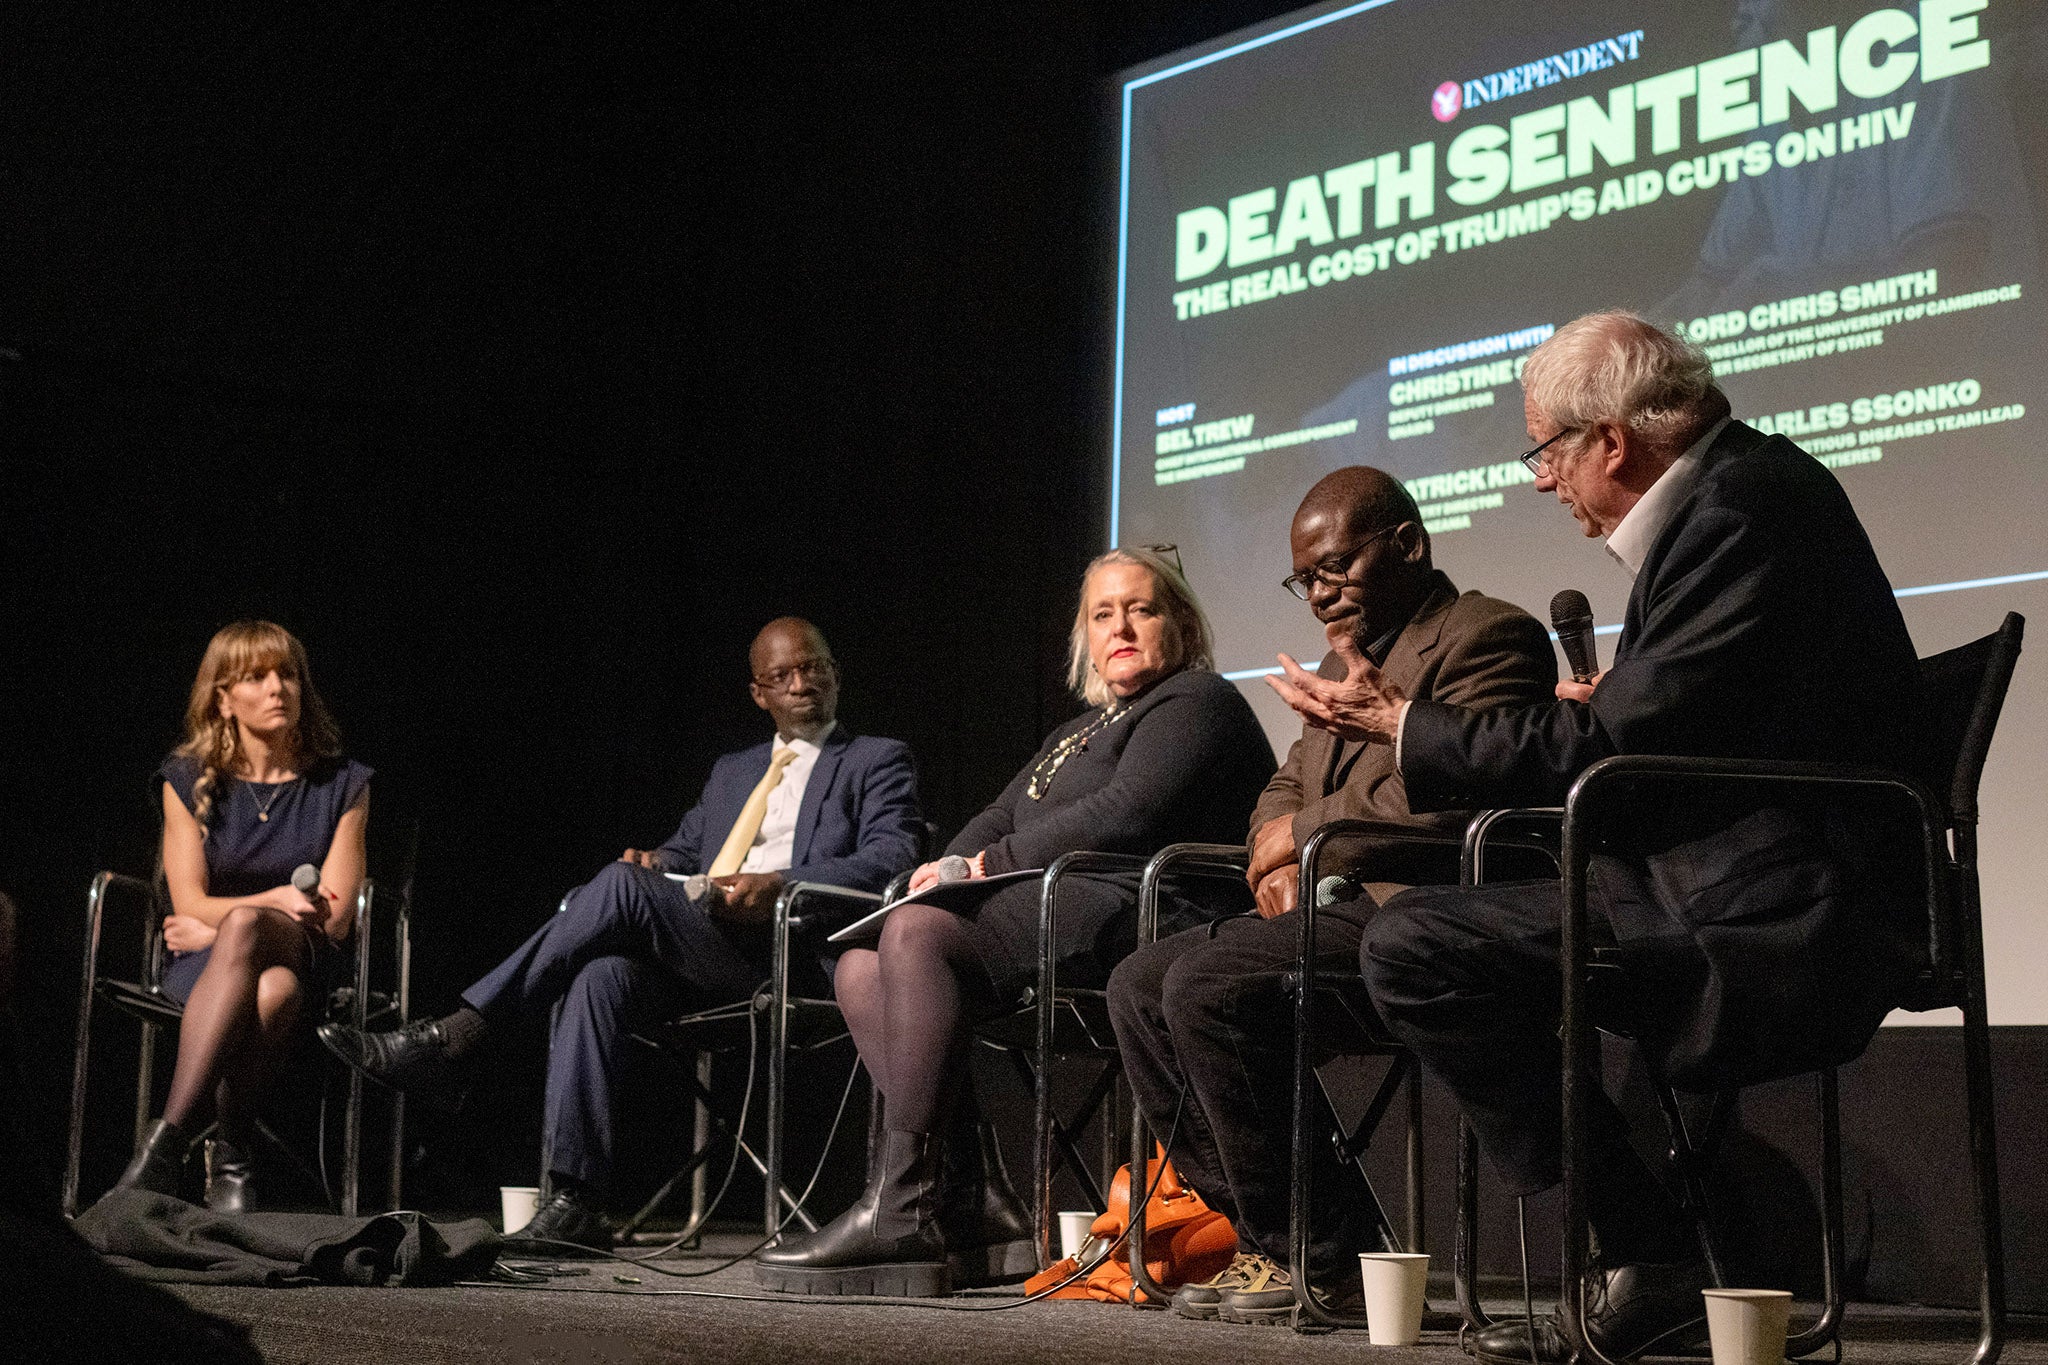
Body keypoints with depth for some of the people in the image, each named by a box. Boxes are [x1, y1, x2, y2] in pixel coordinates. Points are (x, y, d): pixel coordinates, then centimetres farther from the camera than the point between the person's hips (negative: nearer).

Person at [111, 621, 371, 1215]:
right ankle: (232, 1155, -34)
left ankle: (168, 1139, -37)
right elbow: (189, 905, -1)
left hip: (304, 963, 0)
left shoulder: (343, 784, 5)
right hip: (201, 968, 0)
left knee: (253, 949, -40)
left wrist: (219, 926, -2)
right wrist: (274, 900, -17)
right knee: (266, 994, -39)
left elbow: (334, 918, 0)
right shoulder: (189, 780, 7)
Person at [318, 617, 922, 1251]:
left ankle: (454, 1037, -24)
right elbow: (682, 850, 29)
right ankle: (574, 1203, -34)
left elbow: (891, 858, -3)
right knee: (602, 974, -30)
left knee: (623, 884, -27)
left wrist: (779, 884, -17)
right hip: (698, 949, 5)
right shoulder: (732, 770, 33)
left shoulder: (879, 761, 14)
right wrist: (654, 863, 3)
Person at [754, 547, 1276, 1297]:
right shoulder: (1078, 732, 32)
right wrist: (954, 866, 3)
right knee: (861, 968, -8)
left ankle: (899, 1214, -34)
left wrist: (989, 866, -11)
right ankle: (968, 1204, -18)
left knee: (917, 933, -29)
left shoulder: (1196, 703, 2)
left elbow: (1127, 814, -14)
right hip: (1050, 909, 10)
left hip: (1122, 912, -10)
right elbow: (997, 820, 27)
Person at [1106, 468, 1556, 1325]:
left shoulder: (1488, 635, -7)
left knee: (1205, 986, -25)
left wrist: (1302, 833, -9)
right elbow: (1285, 790, 26)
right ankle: (1262, 1231, -1)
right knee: (1138, 985, 0)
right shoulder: (1346, 660, 25)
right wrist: (1279, 858, 1)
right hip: (1336, 904, 10)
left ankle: (1317, 1257, -16)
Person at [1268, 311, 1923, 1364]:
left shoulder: (1735, 513, -17)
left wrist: (1397, 721, -8)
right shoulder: (1753, 479, 14)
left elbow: (1607, 751, -18)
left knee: (1413, 948, -17)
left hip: (1773, 926, -11)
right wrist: (1612, 703, 12)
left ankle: (1647, 1265, -8)